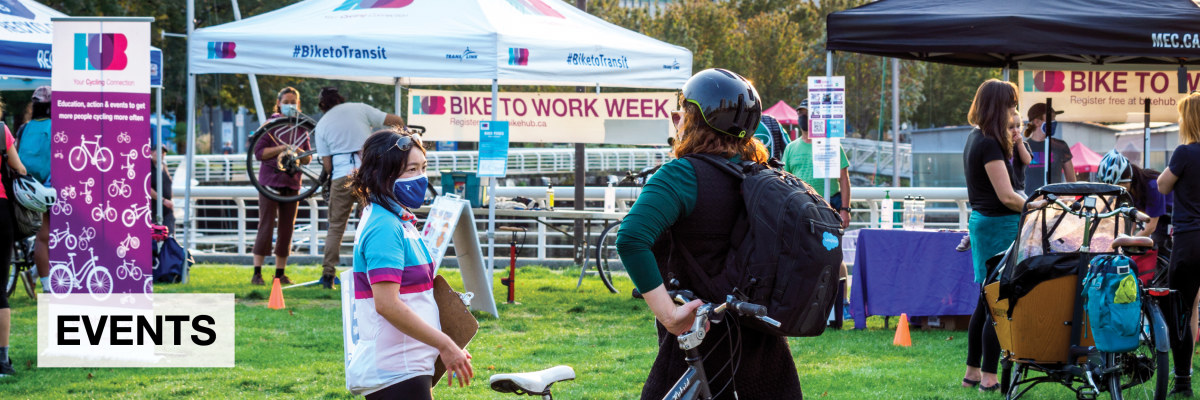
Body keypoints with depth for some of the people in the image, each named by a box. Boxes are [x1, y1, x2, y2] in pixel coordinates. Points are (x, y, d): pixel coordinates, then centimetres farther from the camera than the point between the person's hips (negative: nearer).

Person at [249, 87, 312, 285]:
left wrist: (299, 152, -10)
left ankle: (280, 273, 11)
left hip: (292, 183, 4)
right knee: (266, 226, -7)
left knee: (287, 229, 4)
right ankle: (257, 273, -5)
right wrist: (281, 148, -18)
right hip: (270, 181, -4)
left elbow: (308, 159, 12)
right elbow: (259, 152, -6)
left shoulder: (302, 128, 12)